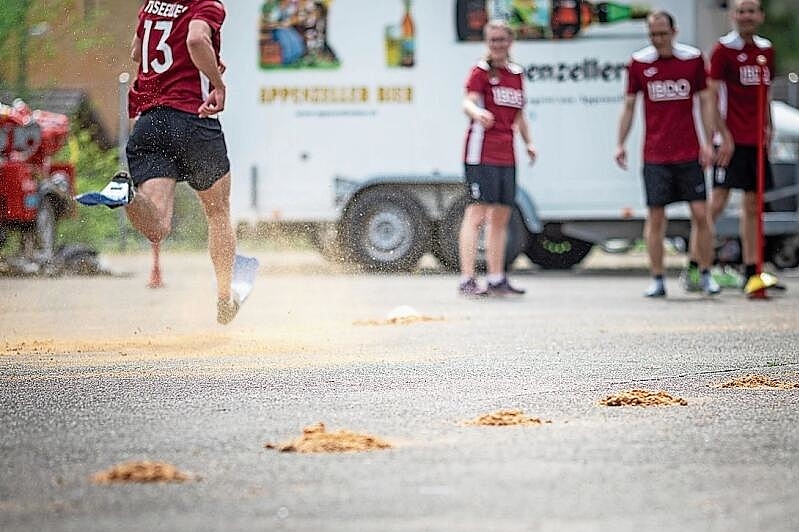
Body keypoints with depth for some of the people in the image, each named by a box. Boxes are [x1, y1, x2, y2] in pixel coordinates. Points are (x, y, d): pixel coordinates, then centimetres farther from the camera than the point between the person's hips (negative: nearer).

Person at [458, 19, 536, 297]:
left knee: (501, 217, 11)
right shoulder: (481, 71, -4)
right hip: (481, 153, -7)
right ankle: (467, 280, -12)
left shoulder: (516, 73, 17)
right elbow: (468, 101, -21)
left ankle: (496, 279, 19)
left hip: (506, 156, 7)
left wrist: (528, 141, 13)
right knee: (477, 213, -11)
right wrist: (477, 112, -43)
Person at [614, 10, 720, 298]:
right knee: (655, 217, -1)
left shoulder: (693, 59, 2)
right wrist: (621, 143, 3)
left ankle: (706, 274, 8)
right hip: (654, 154, 0)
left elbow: (705, 101, 6)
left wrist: (708, 142, -1)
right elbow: (629, 106, 10)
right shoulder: (638, 63, 3)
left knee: (701, 214, -4)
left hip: (689, 153, 0)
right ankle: (657, 281, 5)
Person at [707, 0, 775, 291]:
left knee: (753, 206, 9)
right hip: (732, 141, -6)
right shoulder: (723, 49, -7)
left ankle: (751, 270, 13)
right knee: (717, 202, -11)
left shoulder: (766, 51, 12)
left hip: (757, 141, 6)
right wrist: (724, 136, -16)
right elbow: (711, 97, -10)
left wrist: (768, 128, 13)